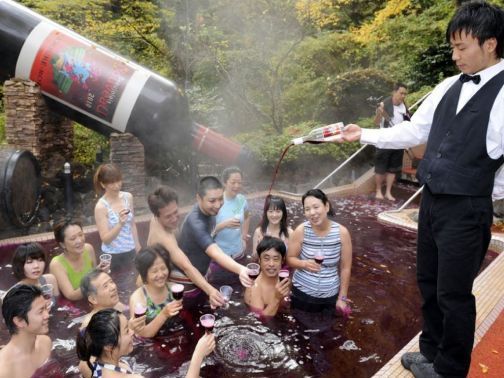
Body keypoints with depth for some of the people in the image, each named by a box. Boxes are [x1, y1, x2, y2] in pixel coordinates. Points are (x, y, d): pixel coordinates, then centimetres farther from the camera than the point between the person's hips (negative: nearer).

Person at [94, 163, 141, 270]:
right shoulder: (101, 206, -17)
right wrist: (120, 223, -31)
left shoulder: (128, 197, -3)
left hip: (130, 252, 5)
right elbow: (105, 239, -17)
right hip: (113, 256, -5)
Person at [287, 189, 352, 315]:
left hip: (330, 295, 1)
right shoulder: (301, 231, -13)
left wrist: (342, 298, -1)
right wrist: (304, 263, -24)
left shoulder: (342, 232, -12)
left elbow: (345, 268, -4)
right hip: (302, 293, 0)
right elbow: (290, 259, -4)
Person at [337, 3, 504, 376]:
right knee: (428, 283, 20)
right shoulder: (449, 87, 6)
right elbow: (413, 131, 11)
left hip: (466, 210, -7)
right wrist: (364, 134, 8)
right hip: (431, 201, 7)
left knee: (453, 293, 7)